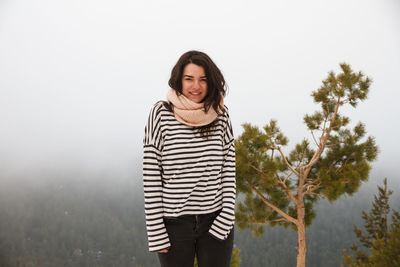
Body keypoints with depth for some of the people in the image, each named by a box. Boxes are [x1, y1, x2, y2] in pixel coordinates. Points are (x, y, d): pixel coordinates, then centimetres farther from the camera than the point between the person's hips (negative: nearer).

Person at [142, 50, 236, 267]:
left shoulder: (220, 115, 2)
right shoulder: (161, 114, -6)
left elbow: (229, 169, 4)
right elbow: (151, 176, -6)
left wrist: (225, 219, -5)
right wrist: (156, 232, -8)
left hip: (216, 221, 2)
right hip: (175, 224, -2)